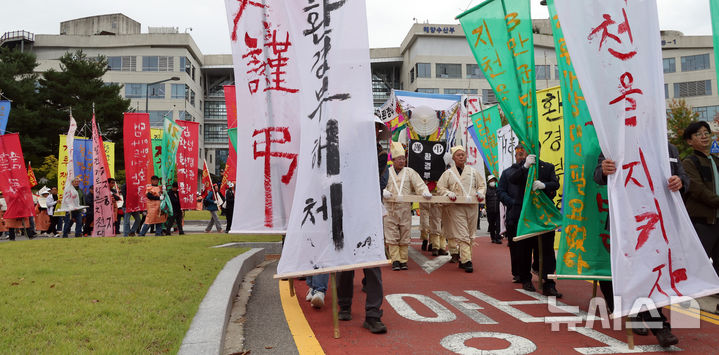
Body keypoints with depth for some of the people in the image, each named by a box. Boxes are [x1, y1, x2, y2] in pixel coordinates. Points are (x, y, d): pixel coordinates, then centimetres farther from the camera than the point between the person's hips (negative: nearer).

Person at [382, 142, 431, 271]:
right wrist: (384, 192, -19)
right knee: (392, 236, -2)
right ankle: (395, 260, 2)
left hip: (405, 209, 1)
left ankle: (403, 260, 11)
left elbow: (419, 184, 2)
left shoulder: (410, 172, 11)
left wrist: (425, 192, -18)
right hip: (390, 209, -1)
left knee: (404, 236, 4)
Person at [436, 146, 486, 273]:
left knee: (470, 235, 7)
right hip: (456, 207, -3)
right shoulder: (448, 173, 7)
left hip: (472, 206, 4)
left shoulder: (473, 172, 15)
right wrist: (449, 193, -14)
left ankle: (462, 260, 18)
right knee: (462, 236, -11)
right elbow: (440, 187, 3)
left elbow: (482, 185, 19)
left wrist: (480, 193, -2)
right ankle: (467, 261, -13)